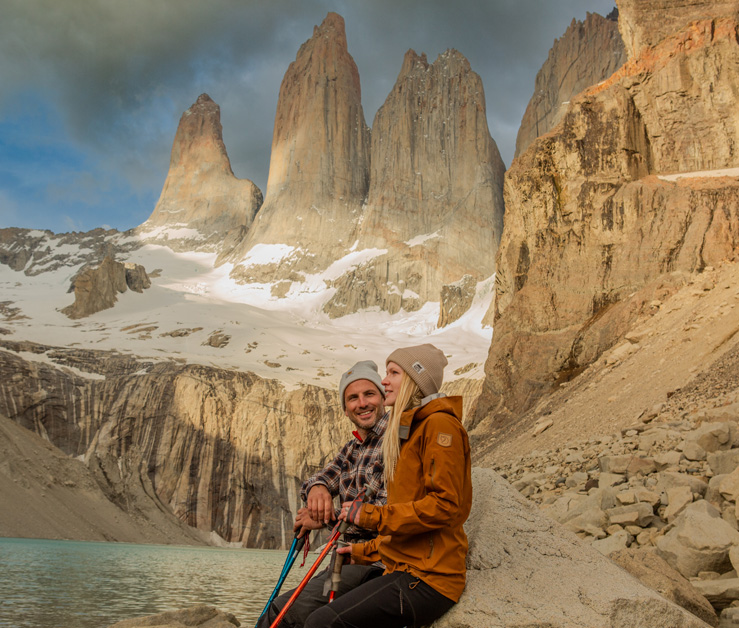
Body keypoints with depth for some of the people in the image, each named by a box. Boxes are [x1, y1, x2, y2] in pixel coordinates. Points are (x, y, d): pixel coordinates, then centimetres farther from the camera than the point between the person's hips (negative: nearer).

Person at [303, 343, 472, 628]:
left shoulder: (439, 424, -8)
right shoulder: (408, 430, 23)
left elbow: (444, 505, -17)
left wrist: (372, 515, -14)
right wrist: (367, 551, 25)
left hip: (427, 579, -9)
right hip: (403, 570, 9)